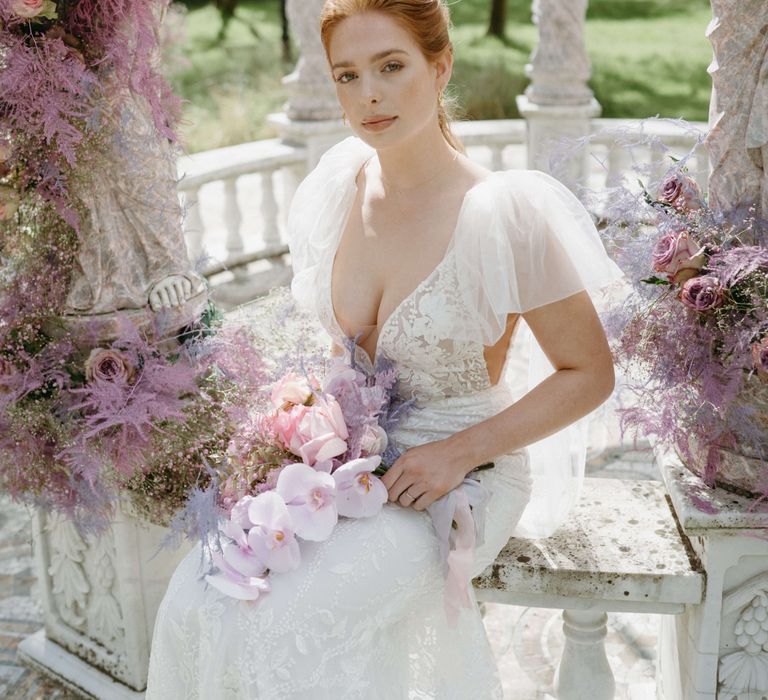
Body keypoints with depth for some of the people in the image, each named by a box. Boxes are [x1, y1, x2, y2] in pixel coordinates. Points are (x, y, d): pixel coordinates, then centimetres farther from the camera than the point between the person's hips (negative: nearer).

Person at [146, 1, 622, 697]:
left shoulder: (507, 212, -20)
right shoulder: (344, 179, -3)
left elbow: (590, 373, -11)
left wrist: (460, 454, -17)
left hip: (458, 479, -5)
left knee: (292, 625, -23)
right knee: (199, 598, -13)